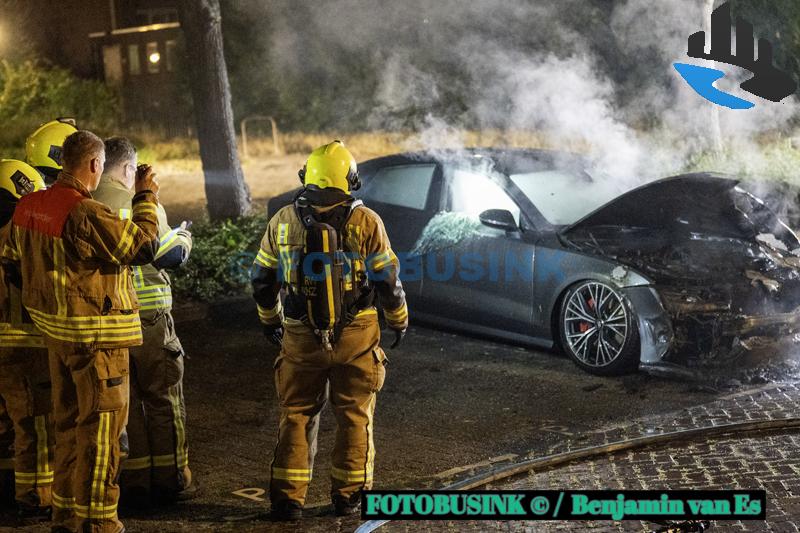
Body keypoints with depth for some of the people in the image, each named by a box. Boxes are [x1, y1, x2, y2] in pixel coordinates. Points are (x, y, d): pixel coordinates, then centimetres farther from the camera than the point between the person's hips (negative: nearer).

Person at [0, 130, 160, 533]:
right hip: (96, 337, -8)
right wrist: (146, 197, -7)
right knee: (99, 427, 1)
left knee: (67, 422, 19)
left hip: (55, 332, 9)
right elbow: (142, 246, -20)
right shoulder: (85, 215, -23)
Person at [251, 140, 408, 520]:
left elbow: (262, 279, 7)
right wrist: (399, 320, 13)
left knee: (296, 415, 11)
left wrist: (270, 319, 23)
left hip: (301, 337, 2)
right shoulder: (365, 222, -9)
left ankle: (288, 496, 9)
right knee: (354, 416, 11)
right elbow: (388, 281, -4)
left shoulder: (283, 221, -1)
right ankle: (347, 495, 16)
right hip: (356, 338, -1)